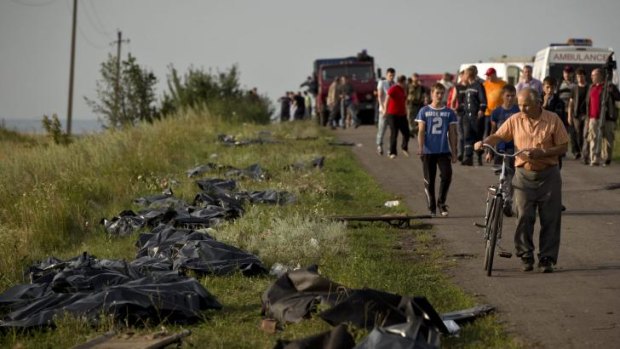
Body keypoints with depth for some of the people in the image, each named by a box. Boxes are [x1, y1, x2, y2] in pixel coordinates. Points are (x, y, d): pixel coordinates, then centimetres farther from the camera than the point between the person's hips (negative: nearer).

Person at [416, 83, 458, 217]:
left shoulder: (449, 112, 6)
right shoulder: (424, 111, 3)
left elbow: (452, 133, 9)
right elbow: (421, 131, -1)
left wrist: (454, 152, 7)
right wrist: (420, 147, -14)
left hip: (444, 151, 1)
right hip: (428, 151, 0)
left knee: (447, 175, -17)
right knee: (429, 181, 4)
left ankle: (441, 202, 1)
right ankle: (432, 208, 14)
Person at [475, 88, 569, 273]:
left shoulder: (553, 120, -4)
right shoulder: (515, 120, 2)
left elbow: (563, 147, -4)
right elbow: (498, 136, 6)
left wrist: (541, 153, -17)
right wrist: (484, 142, -15)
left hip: (548, 176, -1)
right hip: (524, 174, 1)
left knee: (550, 219, 1)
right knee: (524, 217, -3)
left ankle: (547, 258, 9)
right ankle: (526, 256, 8)